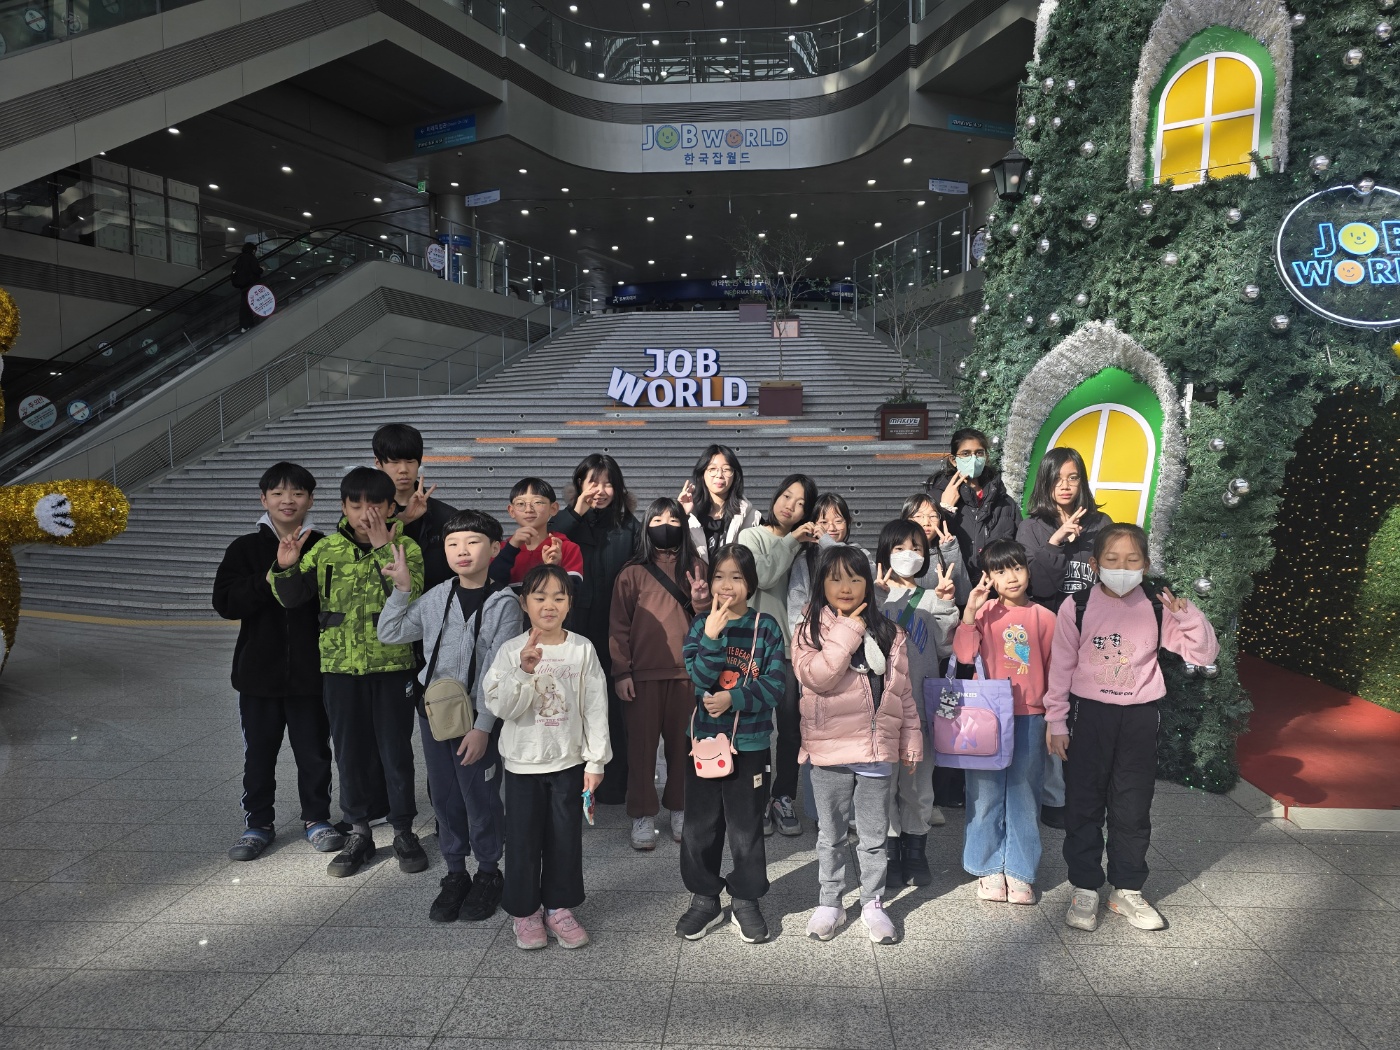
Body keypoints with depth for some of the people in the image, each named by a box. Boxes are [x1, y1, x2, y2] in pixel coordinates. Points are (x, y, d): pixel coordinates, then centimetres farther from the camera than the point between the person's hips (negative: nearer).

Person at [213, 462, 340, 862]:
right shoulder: (245, 548, 1)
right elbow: (225, 602, -9)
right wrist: (268, 583, -20)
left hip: (310, 670, -1)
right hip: (259, 670, 1)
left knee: (314, 750, 11)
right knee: (259, 752, 12)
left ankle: (317, 818, 28)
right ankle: (258, 823, 28)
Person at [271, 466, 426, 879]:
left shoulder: (405, 548, -5)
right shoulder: (326, 550, 3)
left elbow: (409, 596, -21)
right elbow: (292, 597, 4)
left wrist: (383, 548, -24)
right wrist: (286, 568, -16)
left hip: (392, 664, -2)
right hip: (340, 665, 3)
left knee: (396, 750, 6)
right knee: (349, 751, 11)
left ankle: (403, 830, 22)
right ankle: (358, 833, 26)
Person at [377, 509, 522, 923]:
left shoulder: (503, 602, -11)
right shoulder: (436, 597, 4)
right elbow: (390, 633, 11)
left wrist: (482, 726, -17)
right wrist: (401, 590, -1)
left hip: (476, 717, -5)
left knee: (481, 799, 5)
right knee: (443, 796, 14)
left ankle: (488, 874, 26)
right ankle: (455, 873, 31)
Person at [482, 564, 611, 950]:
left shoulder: (582, 649, -5)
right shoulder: (512, 651, -9)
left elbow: (595, 708, -2)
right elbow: (500, 706, -16)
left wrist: (595, 761, -3)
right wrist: (524, 672, -31)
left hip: (569, 761, 1)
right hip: (523, 762, -1)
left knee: (566, 837, 10)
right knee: (523, 838, 9)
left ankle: (559, 907, 28)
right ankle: (524, 911, 26)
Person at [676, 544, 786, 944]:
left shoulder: (766, 627, -4)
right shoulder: (701, 626, 1)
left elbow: (773, 685, -8)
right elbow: (700, 678, -12)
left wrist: (733, 699, -18)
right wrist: (711, 637, -24)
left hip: (750, 742, -2)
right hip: (704, 737, 2)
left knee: (747, 827, 8)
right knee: (700, 825, 11)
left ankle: (746, 901, 26)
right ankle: (704, 899, 28)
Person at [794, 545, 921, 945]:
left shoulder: (888, 633, 4)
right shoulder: (811, 630, -5)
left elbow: (903, 692, 8)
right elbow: (817, 677, -23)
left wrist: (911, 740, 8)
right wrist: (848, 633, -20)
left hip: (878, 750, 2)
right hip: (830, 750, -2)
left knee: (874, 835, 14)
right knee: (831, 835, 13)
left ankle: (873, 903, 29)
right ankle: (829, 902, 29)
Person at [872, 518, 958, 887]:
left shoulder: (931, 597, 10)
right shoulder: (874, 593, 2)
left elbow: (945, 648, 2)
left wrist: (946, 606, -8)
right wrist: (877, 600, -20)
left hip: (921, 701, 2)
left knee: (919, 779, 9)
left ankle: (916, 852, 23)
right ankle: (889, 853, 15)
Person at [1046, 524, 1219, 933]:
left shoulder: (1157, 608, -2)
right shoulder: (1076, 607, -6)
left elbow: (1204, 654, -1)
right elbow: (1061, 667, -2)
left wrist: (1188, 615, -17)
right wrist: (1056, 721, -1)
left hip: (1139, 718, 2)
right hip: (1089, 715, -1)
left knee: (1134, 807, 10)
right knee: (1084, 804, 6)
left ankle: (1127, 890, 26)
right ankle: (1085, 889, 19)